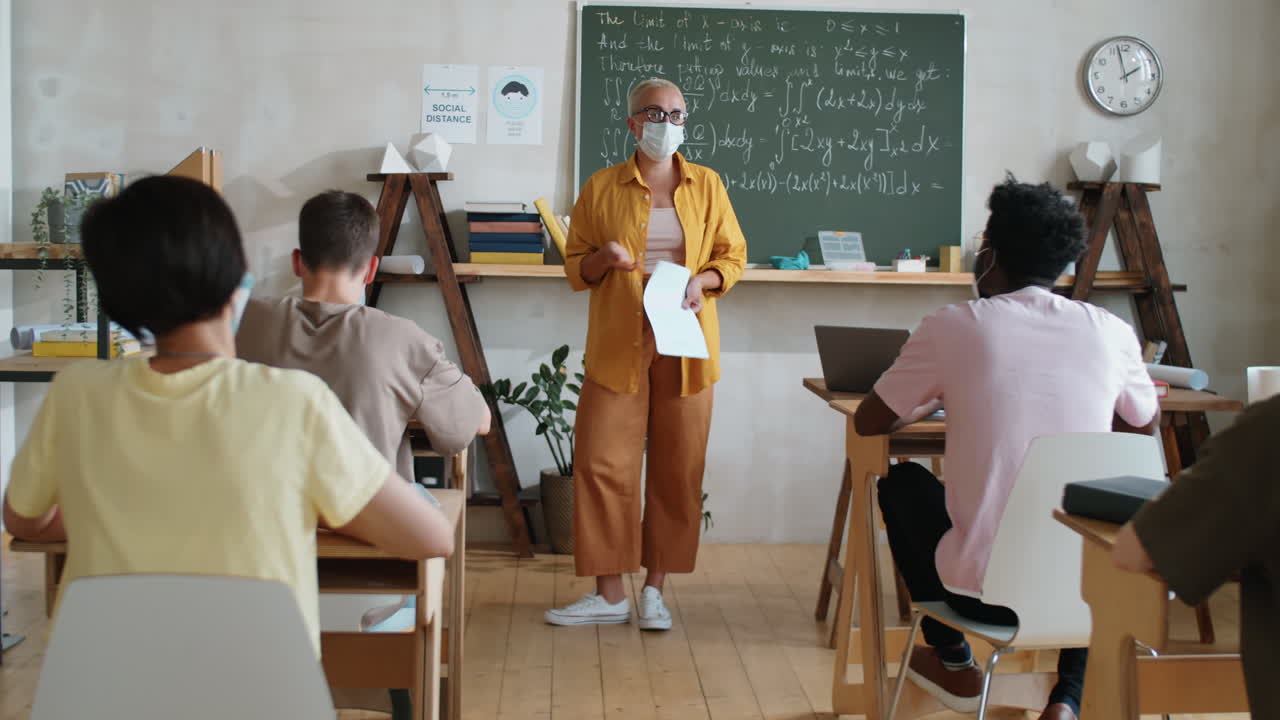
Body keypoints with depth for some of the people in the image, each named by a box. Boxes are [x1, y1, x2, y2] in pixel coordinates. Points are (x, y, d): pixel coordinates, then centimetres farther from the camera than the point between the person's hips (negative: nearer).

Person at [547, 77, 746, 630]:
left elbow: (733, 256, 10)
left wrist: (702, 280, -10)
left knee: (677, 470, 3)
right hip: (618, 345, -1)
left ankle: (655, 590, 16)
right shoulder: (602, 188, 6)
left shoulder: (706, 185, 8)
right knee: (603, 464, -4)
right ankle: (609, 594, 6)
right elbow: (574, 268, 10)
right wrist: (602, 259, -12)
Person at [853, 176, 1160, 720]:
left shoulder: (952, 327, -7)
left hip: (983, 588, -2)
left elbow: (868, 423, 7)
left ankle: (953, 664, 37)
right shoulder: (1111, 332, 0)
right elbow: (1144, 427, 20)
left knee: (902, 483, 26)